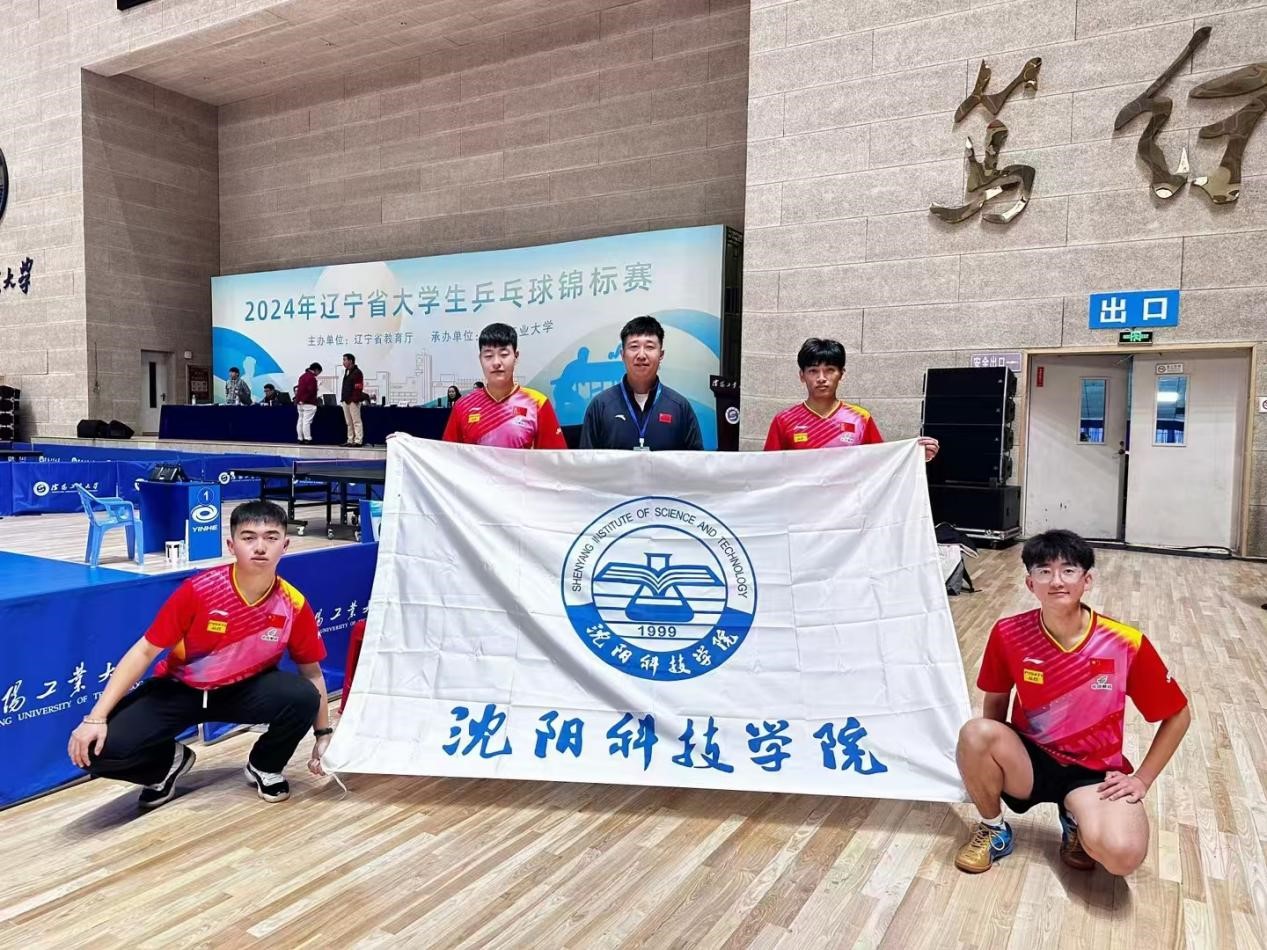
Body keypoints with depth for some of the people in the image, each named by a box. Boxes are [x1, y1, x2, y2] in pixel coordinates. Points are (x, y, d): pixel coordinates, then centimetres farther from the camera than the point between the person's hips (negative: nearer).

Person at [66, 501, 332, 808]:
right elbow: (144, 652, -15)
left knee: (304, 697, -30)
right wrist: (96, 717, -20)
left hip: (245, 690, 1)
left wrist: (324, 735, -4)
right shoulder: (199, 590, -24)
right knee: (98, 749, -23)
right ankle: (170, 761, 13)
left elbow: (312, 672, -5)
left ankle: (265, 766, 4)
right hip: (179, 689, -1)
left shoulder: (293, 605, -19)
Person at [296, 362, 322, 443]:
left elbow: (298, 388, 20)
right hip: (309, 403, -9)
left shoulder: (302, 376, 15)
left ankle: (300, 438, 12)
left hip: (300, 402, 9)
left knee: (300, 420, 10)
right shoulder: (312, 378, -14)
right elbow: (311, 391, -20)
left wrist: (298, 400, 20)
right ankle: (307, 438, -9)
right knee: (307, 421, -9)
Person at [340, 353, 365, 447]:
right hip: (346, 400, 9)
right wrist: (343, 398, 17)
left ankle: (358, 440, -7)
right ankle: (350, 440, 15)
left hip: (353, 401, -9)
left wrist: (355, 399, -21)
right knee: (349, 422, 11)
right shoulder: (346, 372, 20)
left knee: (356, 421, -7)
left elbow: (358, 388, -16)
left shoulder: (357, 372, -9)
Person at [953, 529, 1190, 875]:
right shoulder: (1009, 634, -13)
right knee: (974, 733, -32)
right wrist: (994, 753, -8)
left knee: (1122, 854, -31)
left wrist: (1141, 780, -5)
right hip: (1030, 760, 1)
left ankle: (1075, 820, 8)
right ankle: (993, 829, -2)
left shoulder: (1126, 644, -16)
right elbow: (995, 705, 4)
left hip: (1094, 772, -1)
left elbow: (1178, 715, -2)